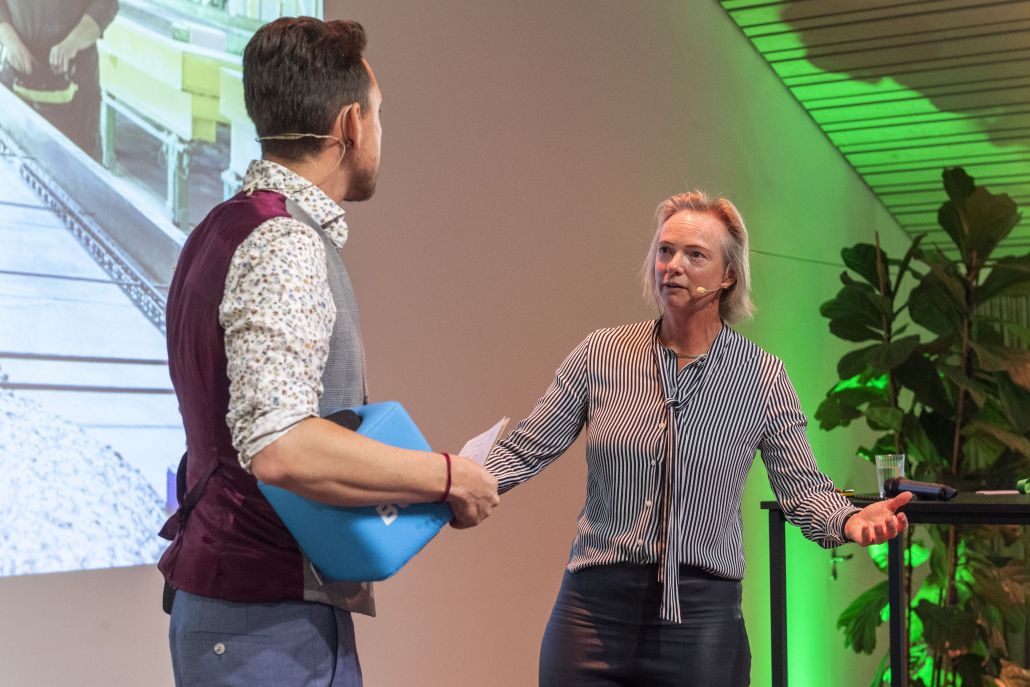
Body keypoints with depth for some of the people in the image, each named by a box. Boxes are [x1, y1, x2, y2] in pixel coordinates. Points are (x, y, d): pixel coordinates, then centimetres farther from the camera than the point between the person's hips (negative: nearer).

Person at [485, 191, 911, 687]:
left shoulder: (762, 377, -1)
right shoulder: (600, 354, 1)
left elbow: (803, 488, 0)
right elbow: (525, 450, 1)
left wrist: (849, 520, -21)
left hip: (701, 616, 0)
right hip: (594, 608, 1)